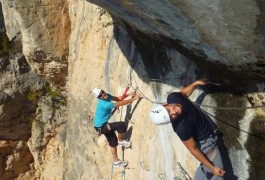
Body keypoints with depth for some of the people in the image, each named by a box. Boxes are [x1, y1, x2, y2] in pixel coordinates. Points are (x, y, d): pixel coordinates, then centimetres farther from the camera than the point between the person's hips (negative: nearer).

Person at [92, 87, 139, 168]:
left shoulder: (107, 96, -6)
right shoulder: (104, 104, -33)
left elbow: (117, 99, 8)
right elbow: (120, 103, -30)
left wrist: (128, 95, -6)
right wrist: (133, 99, -24)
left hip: (103, 125, 10)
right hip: (101, 127, -10)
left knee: (113, 142, 18)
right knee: (122, 125, -18)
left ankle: (116, 161, 30)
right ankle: (121, 141, 8)